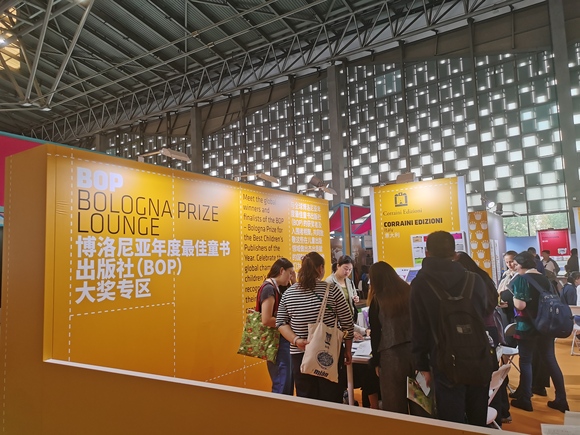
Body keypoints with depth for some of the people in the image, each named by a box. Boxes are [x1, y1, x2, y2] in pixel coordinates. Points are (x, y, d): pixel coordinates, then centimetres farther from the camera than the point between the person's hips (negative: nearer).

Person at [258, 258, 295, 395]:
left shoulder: (275, 288, 12)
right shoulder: (269, 288, -17)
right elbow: (266, 320, -23)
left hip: (282, 340, 10)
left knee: (288, 383, 17)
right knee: (282, 386, -2)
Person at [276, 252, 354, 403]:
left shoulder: (288, 293, 2)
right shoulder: (331, 289, -7)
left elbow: (281, 322, 5)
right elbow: (347, 322, -2)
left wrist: (295, 340, -4)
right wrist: (348, 349, 8)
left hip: (300, 355, 3)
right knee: (332, 402, 9)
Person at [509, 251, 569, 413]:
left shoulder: (520, 279, -14)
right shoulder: (545, 279, 8)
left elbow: (521, 305, -22)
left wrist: (513, 295, -5)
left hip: (527, 327, -6)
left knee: (525, 361, 4)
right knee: (550, 360, 13)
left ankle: (525, 400, 11)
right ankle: (561, 400, 18)